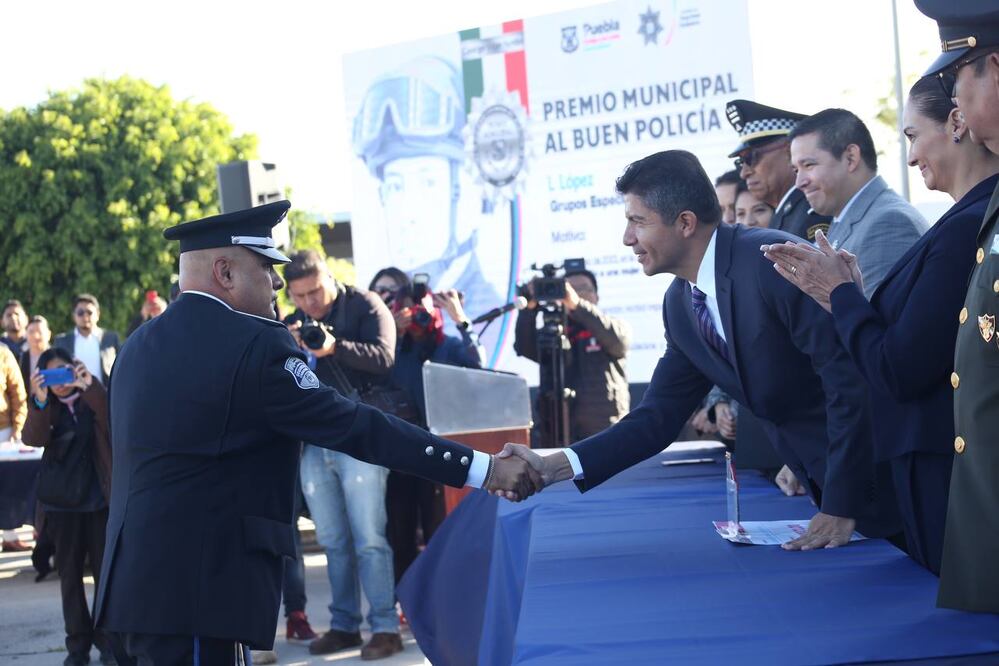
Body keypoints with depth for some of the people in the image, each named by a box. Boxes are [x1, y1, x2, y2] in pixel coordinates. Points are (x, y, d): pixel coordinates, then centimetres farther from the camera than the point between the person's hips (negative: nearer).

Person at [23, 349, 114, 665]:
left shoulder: (93, 400, 0)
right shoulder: (46, 409, 3)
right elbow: (33, 438, -16)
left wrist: (90, 386, -34)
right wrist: (39, 402, -33)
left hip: (99, 497, -2)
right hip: (62, 500, 2)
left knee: (104, 569, 2)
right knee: (69, 572, 5)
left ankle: (108, 638, 10)